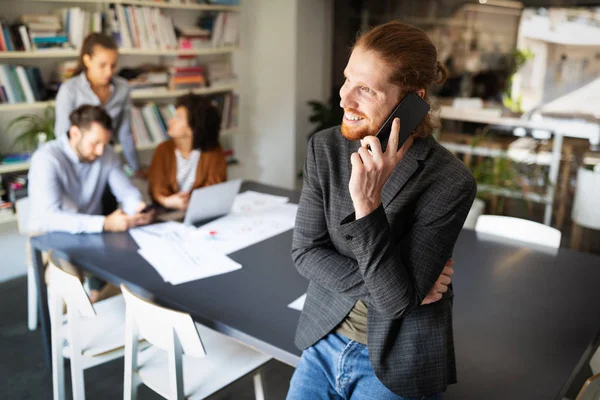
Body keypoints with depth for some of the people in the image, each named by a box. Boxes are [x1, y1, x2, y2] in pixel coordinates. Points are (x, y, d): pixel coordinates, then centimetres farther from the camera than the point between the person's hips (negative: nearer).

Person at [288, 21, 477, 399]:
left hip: (396, 367, -3)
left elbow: (395, 300, -22)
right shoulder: (325, 147, -8)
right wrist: (381, 282, -17)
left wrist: (367, 204, -33)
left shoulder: (450, 182, -21)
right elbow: (305, 251, -6)